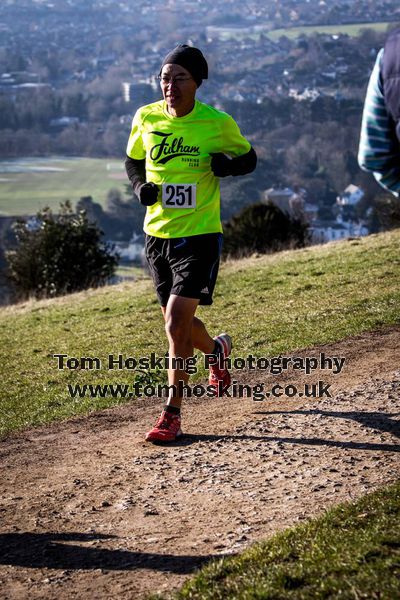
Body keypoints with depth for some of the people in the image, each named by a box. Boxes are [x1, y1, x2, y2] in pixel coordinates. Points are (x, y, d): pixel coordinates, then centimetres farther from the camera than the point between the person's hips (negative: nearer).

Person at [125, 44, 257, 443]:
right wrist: (140, 186, -5)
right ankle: (218, 349, 50)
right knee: (179, 324, 15)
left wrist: (228, 165, -16)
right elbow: (133, 161, 16)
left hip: (200, 235, -4)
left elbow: (249, 159, 7)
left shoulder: (218, 123, -9)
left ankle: (172, 414, -2)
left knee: (176, 323, -14)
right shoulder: (146, 118, 0)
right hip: (157, 234, 4)